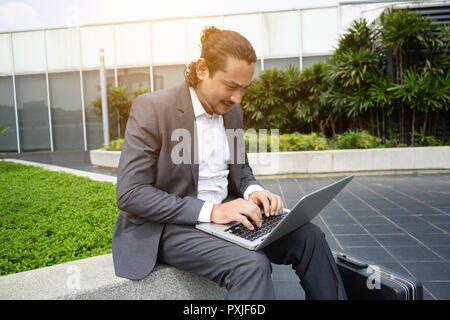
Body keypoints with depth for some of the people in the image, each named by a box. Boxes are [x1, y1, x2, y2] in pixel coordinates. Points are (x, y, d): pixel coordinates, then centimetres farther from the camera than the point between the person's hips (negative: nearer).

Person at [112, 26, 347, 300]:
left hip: (224, 212, 6)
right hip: (168, 225, -6)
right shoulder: (151, 108, -14)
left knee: (308, 237, -10)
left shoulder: (232, 111, 6)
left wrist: (253, 191, -7)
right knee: (251, 264, -30)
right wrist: (209, 211, -26)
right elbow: (130, 193, -18)